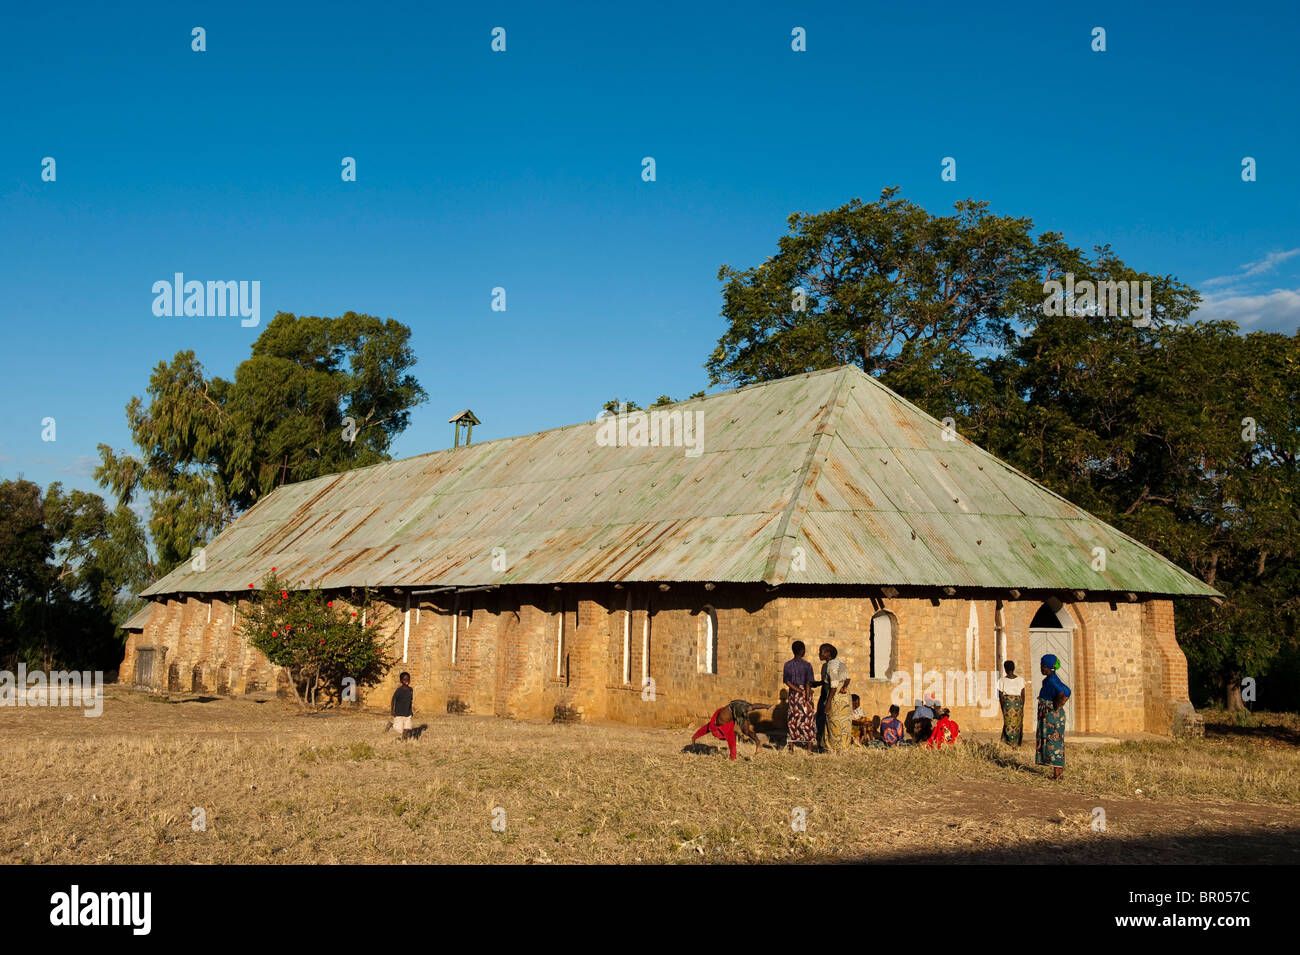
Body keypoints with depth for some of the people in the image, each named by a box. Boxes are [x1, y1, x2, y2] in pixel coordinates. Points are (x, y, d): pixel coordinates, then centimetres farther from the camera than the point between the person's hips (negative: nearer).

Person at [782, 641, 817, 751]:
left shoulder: (788, 664, 1)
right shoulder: (807, 665, -10)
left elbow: (787, 681, -5)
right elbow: (808, 684, -14)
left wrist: (800, 691, -7)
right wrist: (807, 700, -13)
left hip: (793, 695, 3)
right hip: (805, 695, -3)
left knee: (792, 720, 8)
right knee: (808, 720, 4)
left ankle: (791, 747, 5)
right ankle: (809, 747, 4)